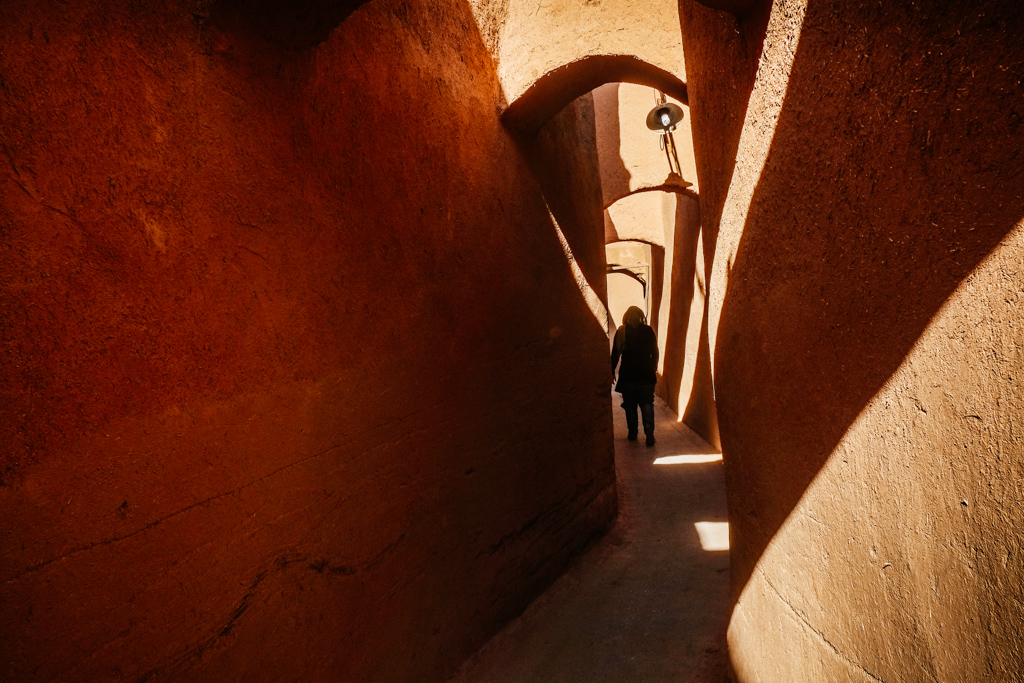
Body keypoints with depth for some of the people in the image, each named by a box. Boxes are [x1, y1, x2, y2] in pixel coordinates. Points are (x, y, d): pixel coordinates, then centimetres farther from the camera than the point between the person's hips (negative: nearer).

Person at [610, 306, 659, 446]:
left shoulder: (621, 332, -2)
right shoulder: (648, 331, 2)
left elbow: (615, 353, -1)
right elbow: (655, 352, 8)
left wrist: (612, 371, 6)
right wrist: (654, 369, 21)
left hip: (627, 374, -1)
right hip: (646, 373, 1)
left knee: (630, 404, 9)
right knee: (647, 403, 4)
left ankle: (632, 433, 12)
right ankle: (649, 430, -13)